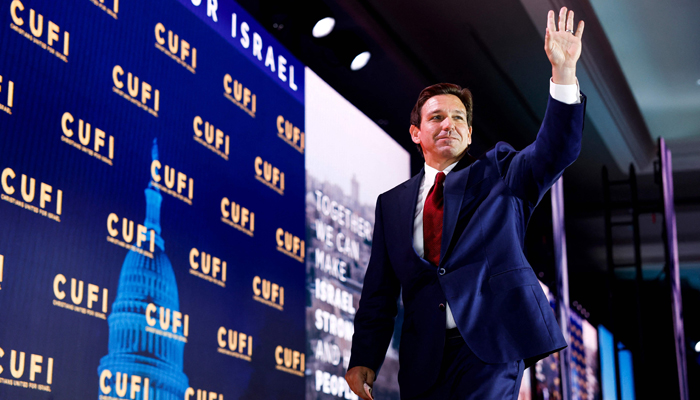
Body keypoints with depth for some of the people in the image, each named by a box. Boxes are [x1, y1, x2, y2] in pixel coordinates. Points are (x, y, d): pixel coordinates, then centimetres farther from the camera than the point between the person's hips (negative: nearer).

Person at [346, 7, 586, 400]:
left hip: (491, 346, -3)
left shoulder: (499, 174, 12)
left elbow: (556, 150, -6)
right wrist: (364, 360, 1)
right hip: (424, 361, 3)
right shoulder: (392, 203, 16)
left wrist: (564, 72, -18)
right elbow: (380, 291, 12)